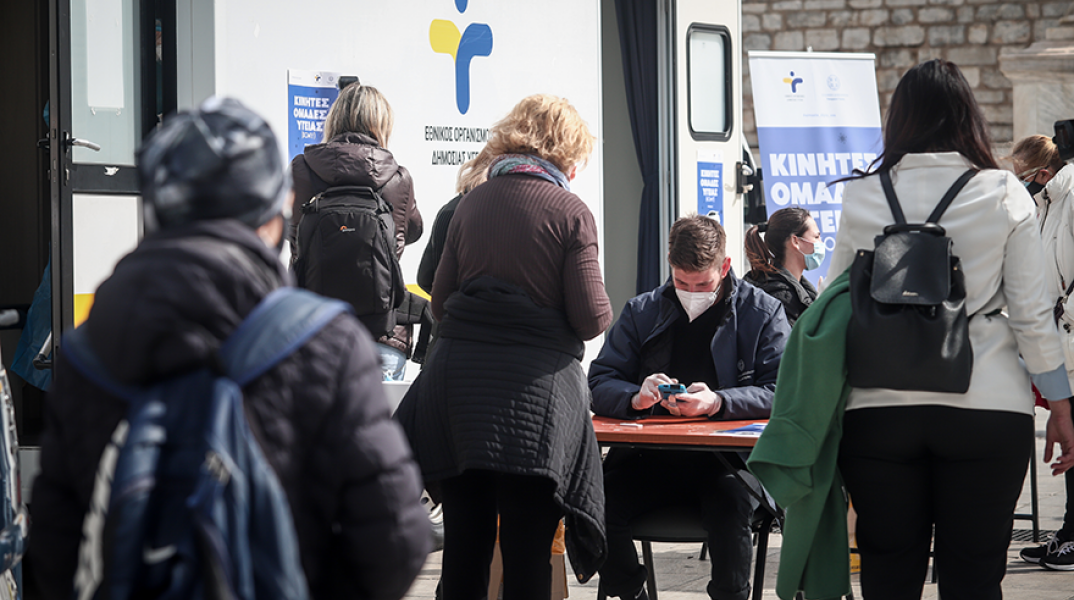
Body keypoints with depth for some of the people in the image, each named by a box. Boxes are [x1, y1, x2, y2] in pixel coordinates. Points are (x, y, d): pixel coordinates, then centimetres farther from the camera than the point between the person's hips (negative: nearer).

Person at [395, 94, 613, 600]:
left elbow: (440, 303, 11)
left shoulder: (471, 204, 8)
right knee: (527, 551, -1)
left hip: (458, 383, 4)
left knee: (464, 545, 10)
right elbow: (592, 318, -8)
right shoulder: (570, 213, -5)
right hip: (535, 388, -4)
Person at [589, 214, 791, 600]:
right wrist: (635, 398, -16)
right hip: (651, 457, 3)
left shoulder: (763, 313, 6)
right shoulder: (641, 313, 14)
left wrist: (718, 403, -23)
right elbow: (600, 385, 8)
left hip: (728, 456, -3)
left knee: (729, 501, -37)